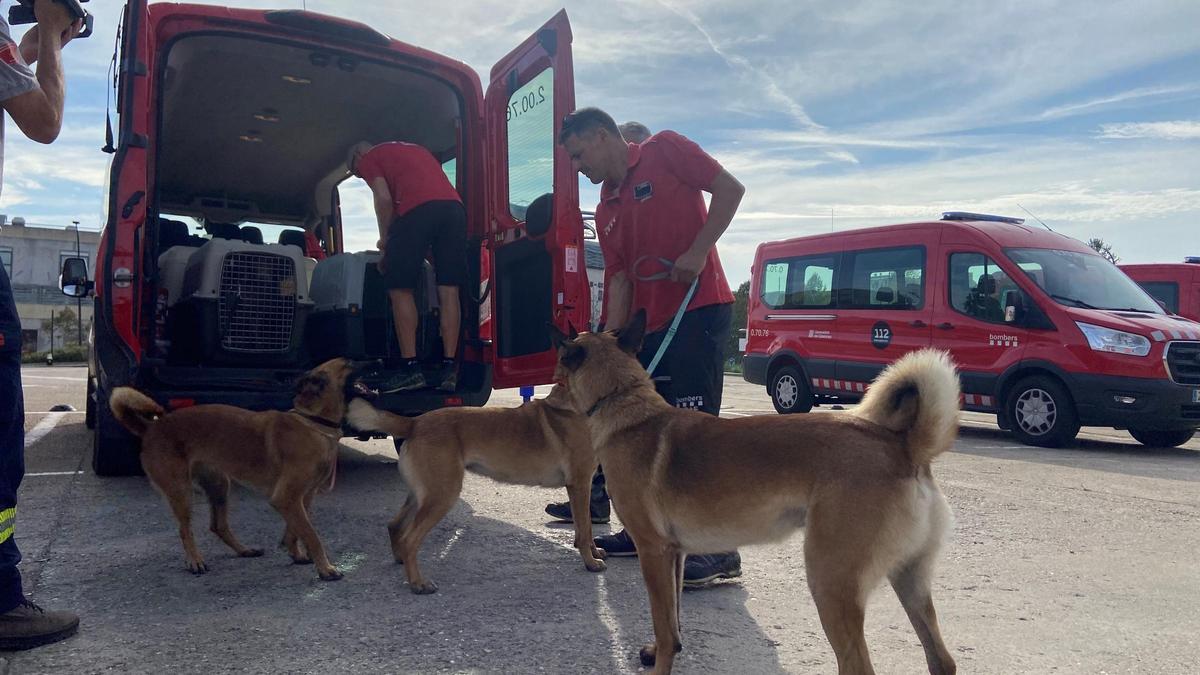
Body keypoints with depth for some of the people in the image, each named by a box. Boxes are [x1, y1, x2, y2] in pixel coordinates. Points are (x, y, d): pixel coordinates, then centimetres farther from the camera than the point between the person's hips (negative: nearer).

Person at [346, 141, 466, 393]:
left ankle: (411, 368, -1)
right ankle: (449, 368, 3)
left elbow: (384, 199, 1)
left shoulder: (369, 158, 17)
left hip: (417, 209, -6)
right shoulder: (415, 149, 37)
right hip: (454, 205, 6)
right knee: (448, 291, 5)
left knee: (400, 289, 3)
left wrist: (385, 240, 12)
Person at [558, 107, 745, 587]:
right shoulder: (606, 210, 16)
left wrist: (697, 252, -17)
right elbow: (619, 280, 12)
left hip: (699, 309, -8)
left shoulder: (664, 151, 0)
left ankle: (720, 550, -4)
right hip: (652, 322, 8)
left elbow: (730, 189, -7)